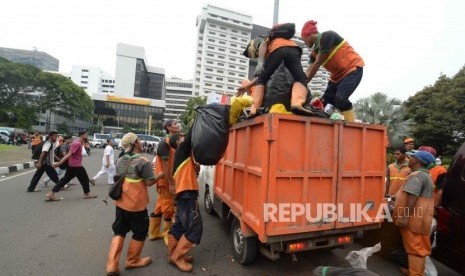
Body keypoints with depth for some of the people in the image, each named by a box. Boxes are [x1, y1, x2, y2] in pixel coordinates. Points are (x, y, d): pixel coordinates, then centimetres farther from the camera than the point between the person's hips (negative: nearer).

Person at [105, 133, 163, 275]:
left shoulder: (120, 161, 6)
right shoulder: (142, 161, -20)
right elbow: (149, 182, -19)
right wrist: (161, 175, -4)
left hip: (121, 203, 7)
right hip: (136, 204, -7)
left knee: (119, 232, 18)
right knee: (140, 233, 13)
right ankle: (133, 261, 27)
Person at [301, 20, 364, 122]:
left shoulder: (327, 36, -17)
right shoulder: (315, 52, 8)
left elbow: (317, 64, -19)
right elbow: (309, 71, -1)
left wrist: (303, 85, -14)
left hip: (353, 68, -9)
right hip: (338, 74, 9)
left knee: (340, 99, -27)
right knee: (325, 101, -1)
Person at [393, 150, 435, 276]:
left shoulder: (416, 175, -18)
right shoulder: (425, 175, 18)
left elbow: (412, 197, -25)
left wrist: (405, 216, -24)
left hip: (414, 219, -11)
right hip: (419, 218, 11)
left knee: (415, 248, -3)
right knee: (418, 248, 20)